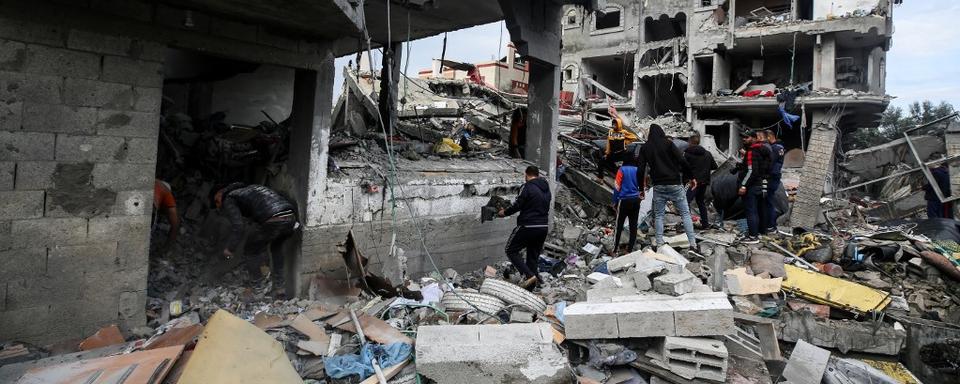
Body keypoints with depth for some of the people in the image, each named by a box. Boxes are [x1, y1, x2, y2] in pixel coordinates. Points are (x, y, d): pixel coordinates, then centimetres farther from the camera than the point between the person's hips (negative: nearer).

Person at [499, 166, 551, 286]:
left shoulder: (527, 187, -10)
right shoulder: (546, 188, 13)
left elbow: (517, 205, -10)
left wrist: (505, 212, 5)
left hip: (528, 226, -7)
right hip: (543, 227, 7)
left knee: (511, 250, 6)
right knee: (533, 256, 15)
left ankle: (530, 275, -8)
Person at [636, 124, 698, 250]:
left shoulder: (645, 147, 7)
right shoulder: (668, 143, -1)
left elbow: (640, 170, 3)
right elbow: (682, 161, -10)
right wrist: (691, 177, 0)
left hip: (658, 187, 2)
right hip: (675, 184, -2)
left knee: (658, 215, 11)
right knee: (685, 213, 4)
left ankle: (659, 243, 7)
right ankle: (693, 243, 0)